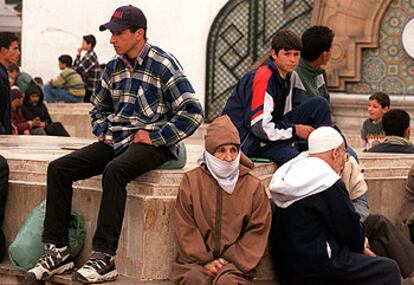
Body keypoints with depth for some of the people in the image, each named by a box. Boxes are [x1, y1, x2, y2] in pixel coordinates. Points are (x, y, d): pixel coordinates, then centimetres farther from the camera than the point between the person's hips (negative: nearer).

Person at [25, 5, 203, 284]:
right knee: (58, 168, -10)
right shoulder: (113, 67, 13)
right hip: (115, 140, 7)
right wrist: (102, 131, 11)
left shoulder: (164, 65, -8)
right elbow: (99, 108, 31)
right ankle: (58, 250, -10)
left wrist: (155, 136, -15)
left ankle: (104, 258, -34)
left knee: (114, 171, -37)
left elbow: (193, 112, -14)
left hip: (151, 144, -7)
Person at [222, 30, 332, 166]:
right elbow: (259, 126, -24)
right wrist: (295, 130, -13)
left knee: (320, 104, 0)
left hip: (270, 132, 9)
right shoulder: (263, 78, -20)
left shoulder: (286, 77, 9)